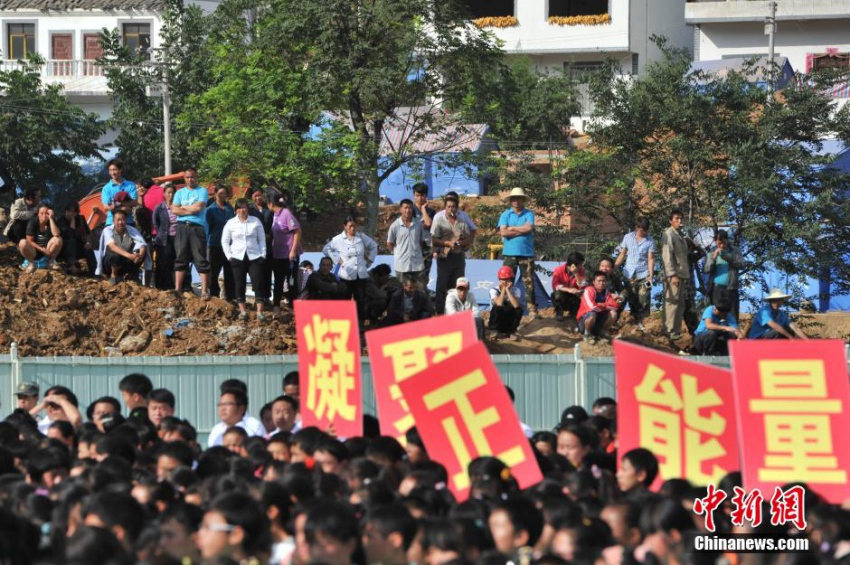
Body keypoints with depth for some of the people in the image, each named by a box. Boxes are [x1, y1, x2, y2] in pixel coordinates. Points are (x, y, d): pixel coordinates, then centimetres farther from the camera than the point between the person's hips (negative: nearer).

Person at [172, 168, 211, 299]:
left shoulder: (202, 191, 6)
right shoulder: (180, 192, 16)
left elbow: (199, 207, -9)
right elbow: (174, 210, 3)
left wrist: (183, 207, 2)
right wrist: (191, 210, -5)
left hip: (197, 227, -3)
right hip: (182, 227, 3)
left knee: (201, 260, -6)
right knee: (180, 259, 4)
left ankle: (204, 291, -8)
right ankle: (177, 290, 6)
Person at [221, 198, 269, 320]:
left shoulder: (256, 222, 7)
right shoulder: (231, 223, 6)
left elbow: (262, 239, 11)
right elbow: (225, 241, 9)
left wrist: (263, 255, 2)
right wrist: (229, 256, -1)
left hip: (255, 257, -1)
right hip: (237, 258, 1)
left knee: (258, 283, -10)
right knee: (239, 284, 1)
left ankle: (260, 311, -12)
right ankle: (242, 310, 7)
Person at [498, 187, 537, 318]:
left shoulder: (529, 214, 8)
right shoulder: (505, 215, 8)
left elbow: (529, 228, -10)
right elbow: (503, 232, -6)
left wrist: (512, 229, -5)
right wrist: (521, 230, -6)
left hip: (526, 254, -1)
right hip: (509, 253, 1)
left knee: (529, 283, -2)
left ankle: (532, 310, -1)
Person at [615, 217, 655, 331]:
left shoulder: (649, 241, 0)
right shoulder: (628, 238, 6)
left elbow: (651, 259, -2)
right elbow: (622, 255, 11)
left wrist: (650, 276, -11)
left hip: (643, 275, -2)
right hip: (629, 274, 2)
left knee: (643, 299, -7)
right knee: (631, 299, 1)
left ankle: (640, 322, 0)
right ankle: (634, 319, 8)